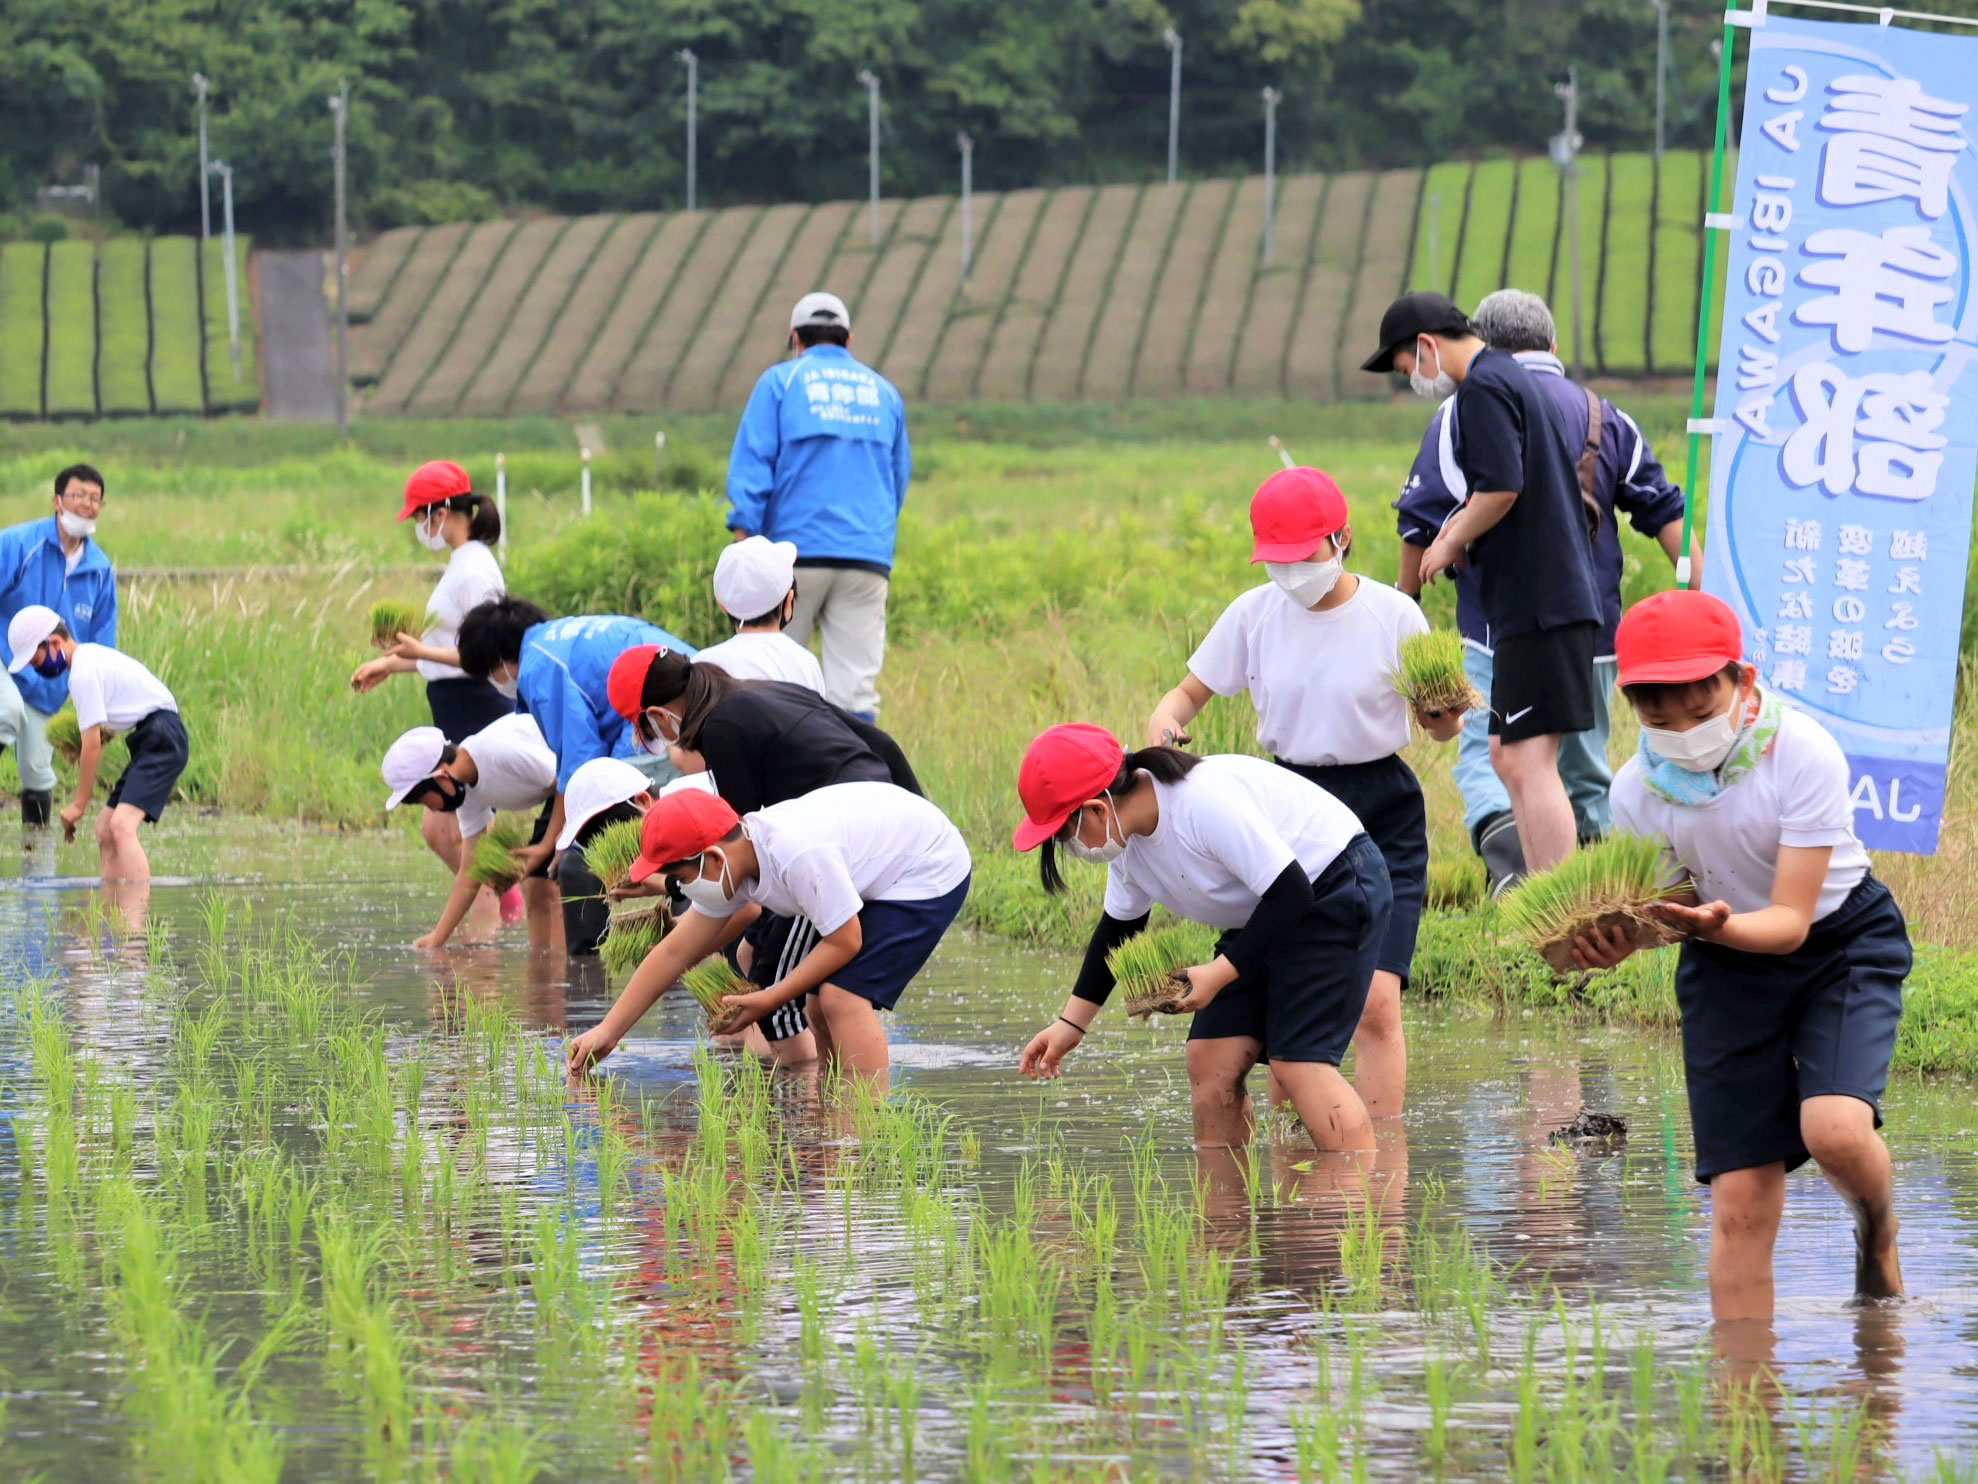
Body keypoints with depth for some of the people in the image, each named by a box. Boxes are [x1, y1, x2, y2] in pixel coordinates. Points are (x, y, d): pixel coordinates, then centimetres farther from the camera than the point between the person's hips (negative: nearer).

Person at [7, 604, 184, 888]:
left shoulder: (83, 673, -14)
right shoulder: (90, 656, 17)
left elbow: (93, 744, -14)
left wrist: (79, 805, -8)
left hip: (161, 738, -11)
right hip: (151, 739, 11)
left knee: (122, 825, -24)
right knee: (105, 829, 10)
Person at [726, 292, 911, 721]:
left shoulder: (780, 382, 5)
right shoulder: (883, 393, 16)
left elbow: (750, 470, -4)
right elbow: (900, 480, 22)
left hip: (794, 552, -2)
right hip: (868, 558, 2)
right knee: (856, 691, -3)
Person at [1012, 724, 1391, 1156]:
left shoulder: (1206, 801, -33)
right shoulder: (1126, 837, -4)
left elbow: (1290, 892, -30)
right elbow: (1119, 927, 13)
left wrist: (1221, 972, -29)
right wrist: (1070, 1023, 11)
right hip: (1263, 914, 9)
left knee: (1299, 1063, -20)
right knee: (1210, 1062, 1)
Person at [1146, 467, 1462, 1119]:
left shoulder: (1392, 614, -7)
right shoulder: (1254, 613, 0)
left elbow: (1440, 726, 0)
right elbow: (1190, 692, 7)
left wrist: (1444, 717, -25)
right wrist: (1163, 722, -16)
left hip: (1382, 817, -3)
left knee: (1375, 1000, -14)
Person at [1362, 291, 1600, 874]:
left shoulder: (1483, 388, -11)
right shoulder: (1518, 379, 20)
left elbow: (1502, 488, -20)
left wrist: (1451, 544, -6)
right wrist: (1466, 521, 13)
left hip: (1536, 602, -11)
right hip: (1560, 594, 11)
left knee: (1529, 762, -11)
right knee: (1508, 755, 15)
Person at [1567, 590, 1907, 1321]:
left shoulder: (1803, 753, -25)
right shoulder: (1637, 790, -14)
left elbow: (1790, 922, -25)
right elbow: (1671, 902, -2)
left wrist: (1720, 925, -46)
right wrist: (1615, 939, -25)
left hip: (1841, 941, -3)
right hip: (1726, 968, 3)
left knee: (1834, 1129, -28)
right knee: (1739, 1202, -6)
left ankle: (1878, 1237, 6)